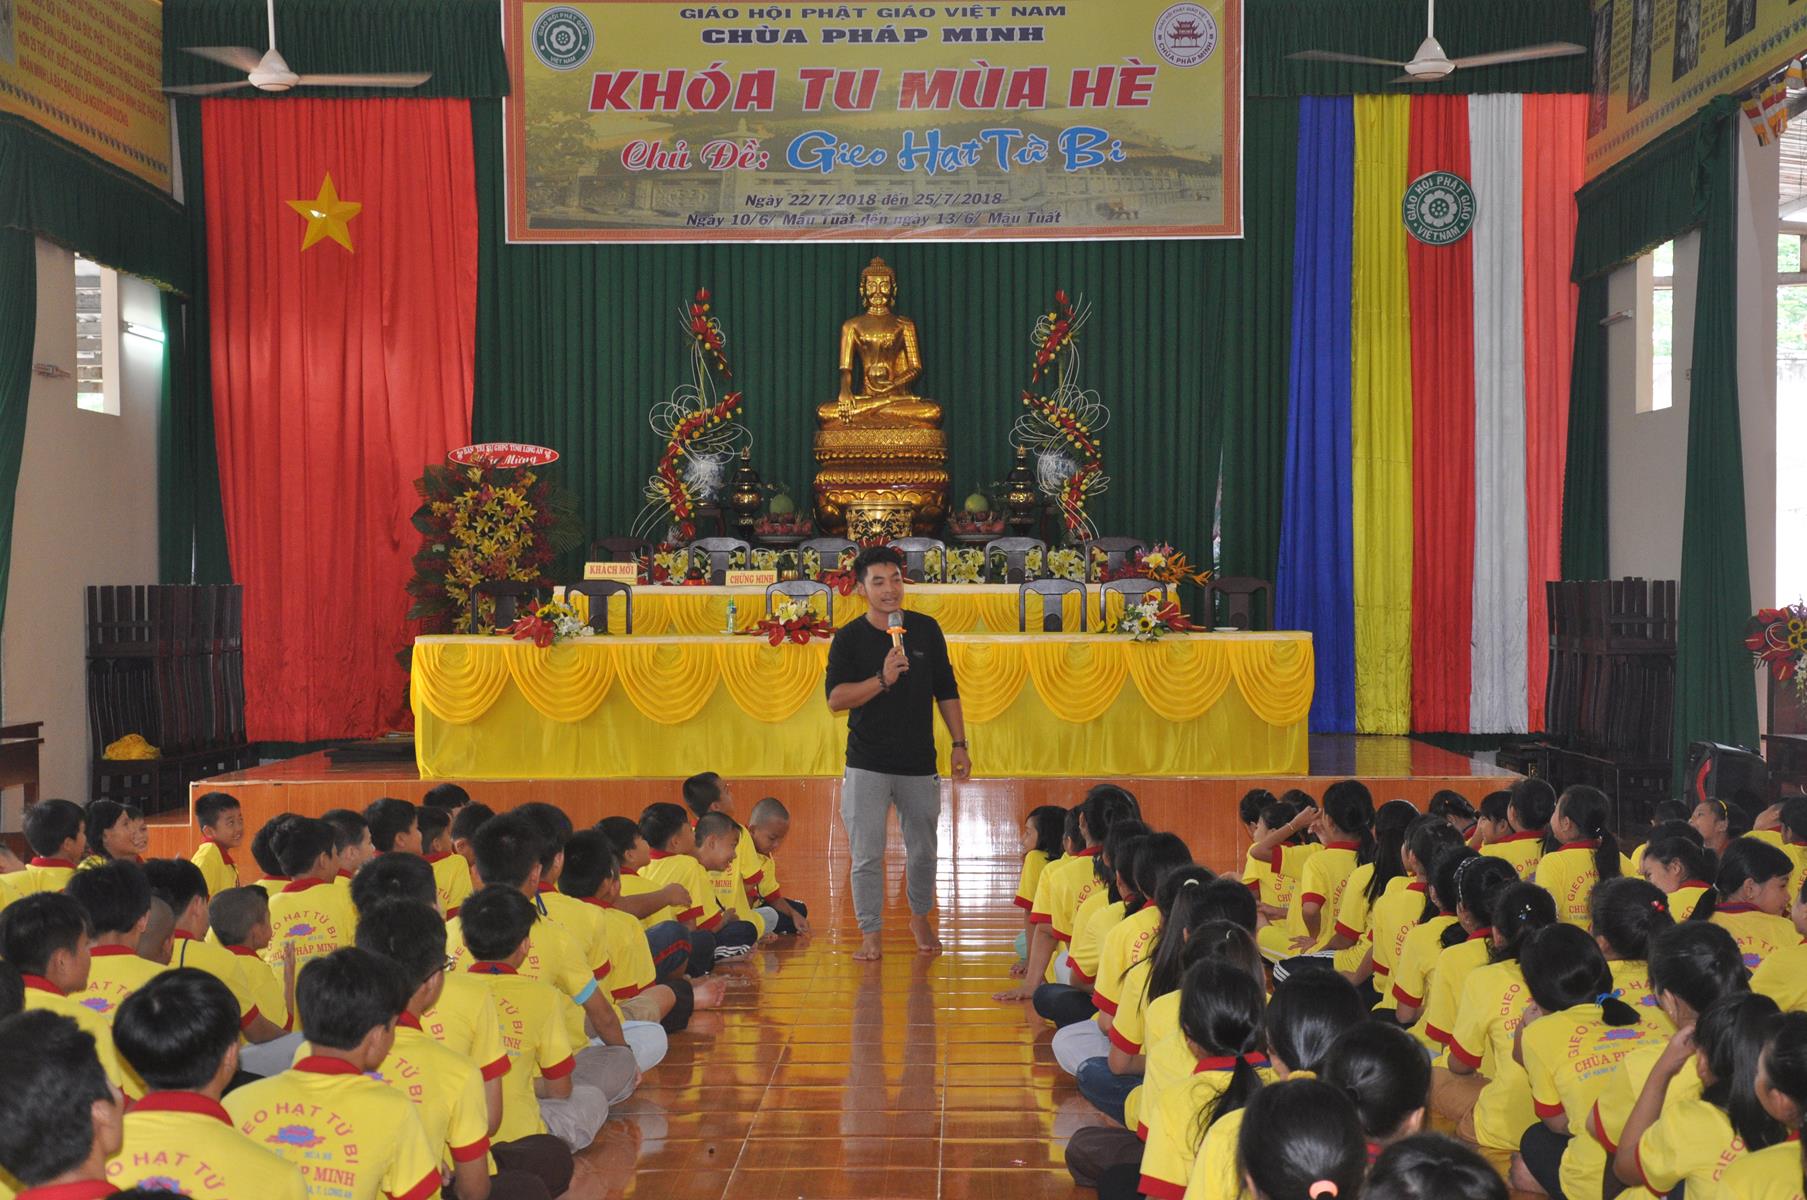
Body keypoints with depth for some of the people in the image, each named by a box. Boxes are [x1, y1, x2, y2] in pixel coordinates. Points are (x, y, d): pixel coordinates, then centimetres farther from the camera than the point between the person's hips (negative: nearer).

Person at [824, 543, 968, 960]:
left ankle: (920, 919, 34)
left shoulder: (926, 629, 4)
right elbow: (835, 698, -14)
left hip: (919, 764, 2)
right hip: (866, 765, -2)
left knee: (922, 850, 13)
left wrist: (959, 745, 7)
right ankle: (870, 934, 10)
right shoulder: (849, 638, -4)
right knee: (866, 855, -2)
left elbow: (946, 690, 10)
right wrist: (882, 679, -27)